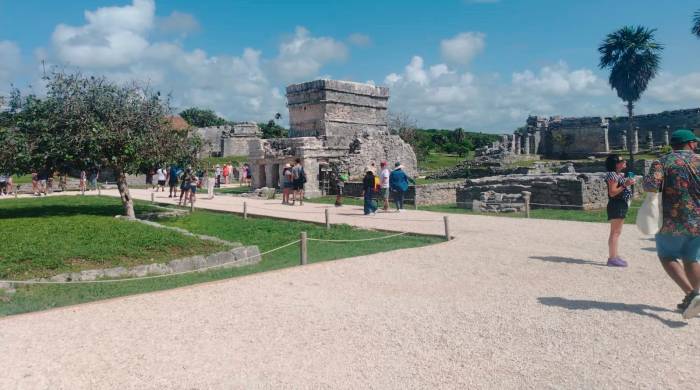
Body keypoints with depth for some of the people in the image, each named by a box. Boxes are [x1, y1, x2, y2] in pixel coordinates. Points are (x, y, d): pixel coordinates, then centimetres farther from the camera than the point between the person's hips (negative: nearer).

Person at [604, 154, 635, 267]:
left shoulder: (619, 174, 17)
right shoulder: (612, 175, -14)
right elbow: (612, 193, -21)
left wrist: (629, 182, 18)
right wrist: (625, 185, -24)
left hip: (622, 205, 11)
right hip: (616, 205, -11)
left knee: (617, 232, 14)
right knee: (615, 232, -10)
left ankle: (614, 256, 20)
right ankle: (612, 258, -9)